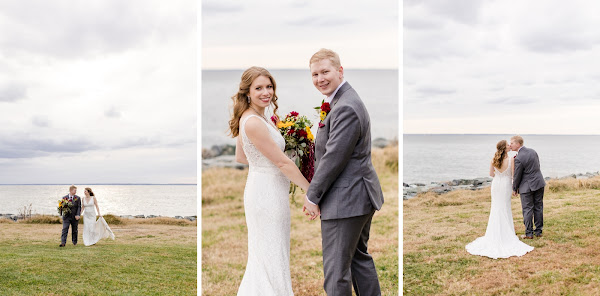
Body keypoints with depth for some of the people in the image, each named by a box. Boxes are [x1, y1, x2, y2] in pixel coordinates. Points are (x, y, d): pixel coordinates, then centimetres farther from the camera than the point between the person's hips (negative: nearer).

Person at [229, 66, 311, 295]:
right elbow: (282, 162, -20)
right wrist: (311, 190, -12)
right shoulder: (254, 122, -23)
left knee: (262, 256, 20)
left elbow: (240, 156, 18)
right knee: (272, 257, 2)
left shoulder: (248, 118, 6)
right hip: (267, 192, -10)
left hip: (259, 189, 10)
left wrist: (263, 164, 15)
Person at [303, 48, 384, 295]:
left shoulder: (345, 108, -21)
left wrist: (313, 196, -13)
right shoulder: (342, 101, 13)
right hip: (360, 196, 11)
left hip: (345, 200, -11)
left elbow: (334, 157, -22)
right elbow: (327, 150, 17)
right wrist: (315, 192, 12)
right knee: (359, 256, 23)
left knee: (336, 268, -1)